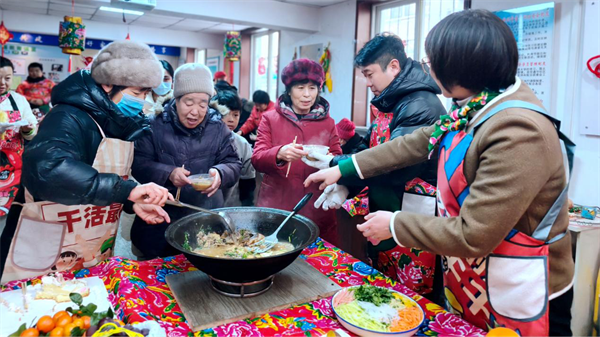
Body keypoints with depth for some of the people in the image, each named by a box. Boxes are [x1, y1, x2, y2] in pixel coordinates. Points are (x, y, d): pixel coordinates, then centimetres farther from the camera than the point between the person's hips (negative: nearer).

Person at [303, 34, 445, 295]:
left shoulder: (421, 106, -20)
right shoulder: (389, 104, 11)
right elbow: (366, 148, 11)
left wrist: (335, 166, -19)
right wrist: (343, 184, -6)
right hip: (383, 214, 9)